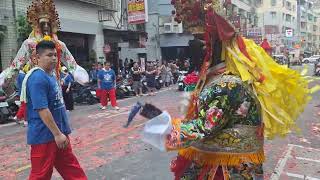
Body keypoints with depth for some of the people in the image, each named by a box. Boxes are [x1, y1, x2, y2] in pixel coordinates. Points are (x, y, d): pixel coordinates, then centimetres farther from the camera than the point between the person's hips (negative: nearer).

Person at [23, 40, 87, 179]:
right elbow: (42, 110, -25)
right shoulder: (37, 78, -20)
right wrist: (57, 134, -22)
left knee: (70, 166, 19)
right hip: (45, 135, -9)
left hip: (59, 132, 9)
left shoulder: (51, 74, 9)